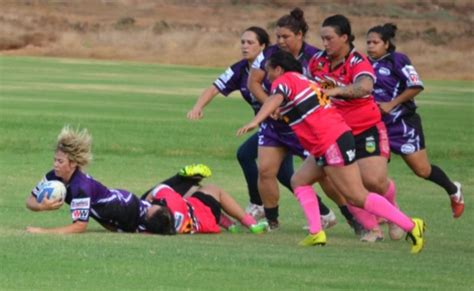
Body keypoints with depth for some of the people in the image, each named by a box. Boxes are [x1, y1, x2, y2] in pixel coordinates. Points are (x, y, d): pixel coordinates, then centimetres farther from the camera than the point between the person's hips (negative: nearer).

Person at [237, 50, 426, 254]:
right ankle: (316, 233, 4)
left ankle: (410, 226, -13)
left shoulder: (284, 80, -4)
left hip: (331, 143, -10)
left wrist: (255, 122, -39)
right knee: (299, 180, 15)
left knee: (357, 197, -11)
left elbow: (275, 99, -25)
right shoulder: (304, 81, 24)